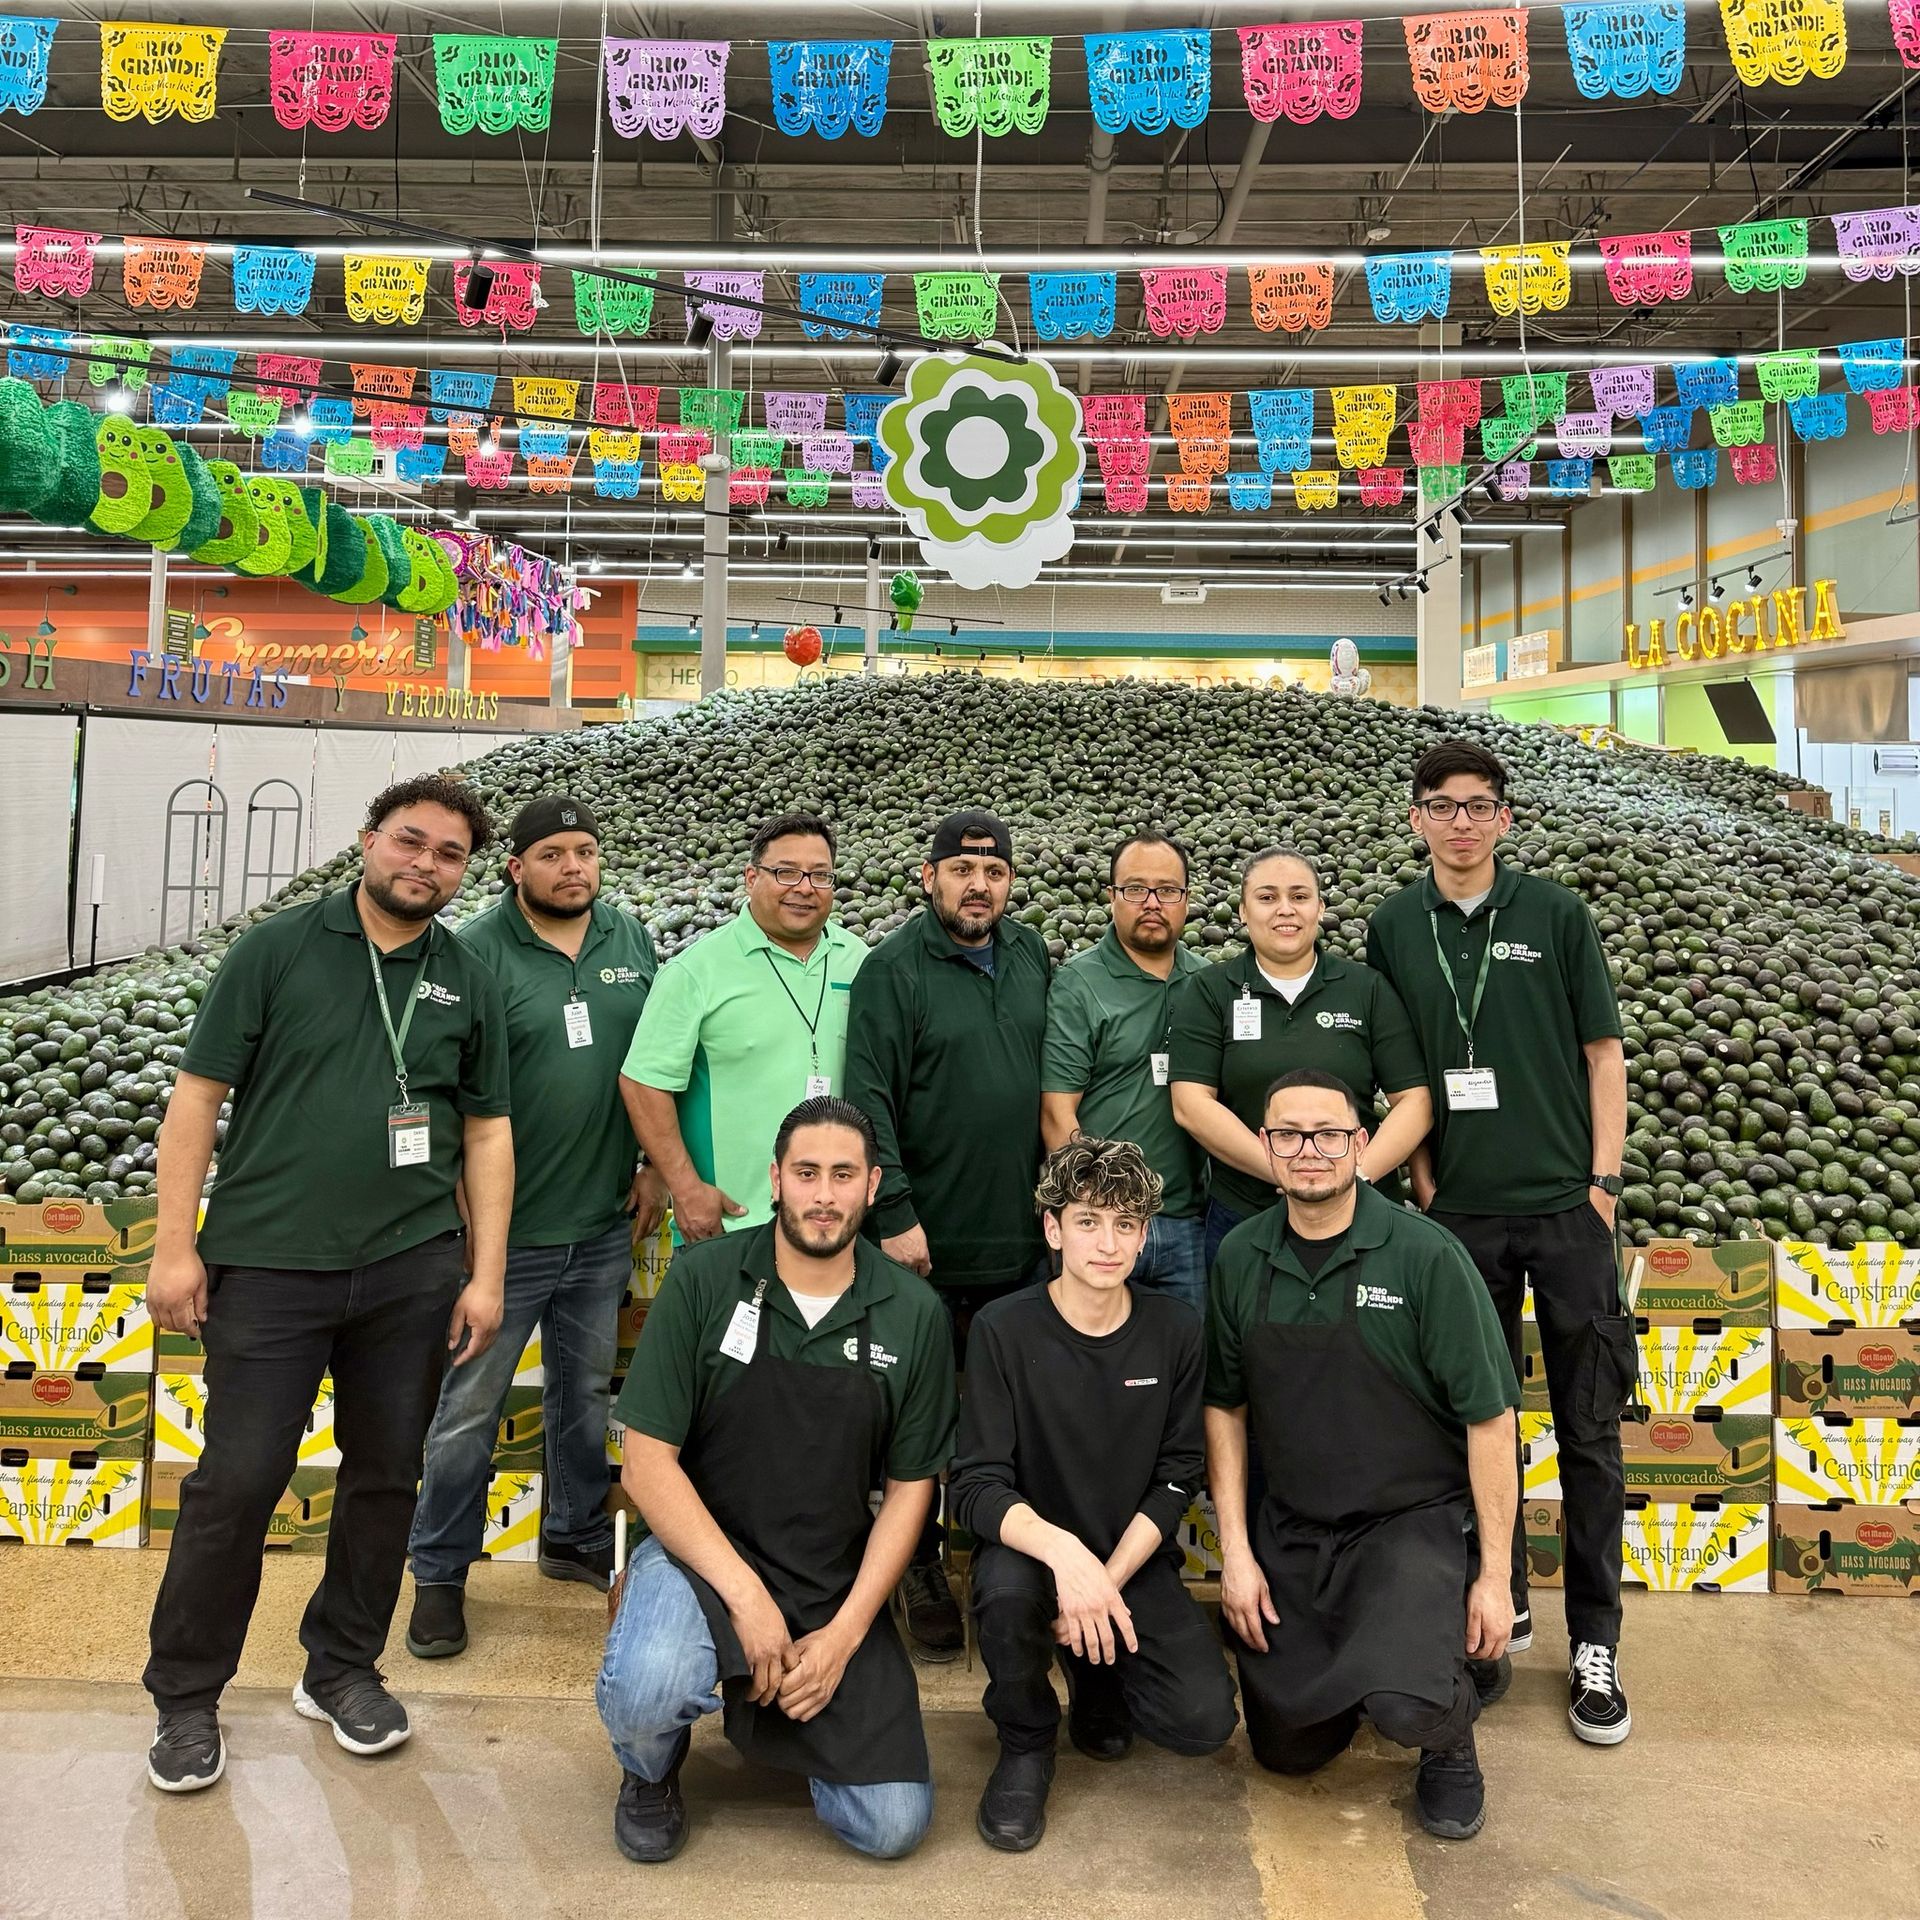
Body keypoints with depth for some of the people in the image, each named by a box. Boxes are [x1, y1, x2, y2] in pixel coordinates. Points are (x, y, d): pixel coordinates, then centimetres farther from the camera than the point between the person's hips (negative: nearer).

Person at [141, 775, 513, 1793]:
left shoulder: (467, 981, 7)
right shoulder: (276, 948, -1)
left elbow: (487, 1132, 8)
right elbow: (198, 1093, -2)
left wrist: (486, 1275, 3)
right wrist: (175, 1245, -6)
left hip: (411, 1269, 3)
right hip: (268, 1261, -3)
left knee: (386, 1476, 11)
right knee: (236, 1480, 2)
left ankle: (342, 1669, 31)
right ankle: (186, 1696, 23)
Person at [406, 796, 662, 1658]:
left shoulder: (631, 941, 4)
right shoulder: (477, 952, -11)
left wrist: (655, 1165, 7)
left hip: (603, 1225, 5)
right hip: (507, 1228, -4)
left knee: (587, 1392, 19)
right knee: (468, 1407, 6)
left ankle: (577, 1539, 37)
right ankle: (439, 1576, 23)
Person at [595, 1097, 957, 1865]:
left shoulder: (913, 1314, -6)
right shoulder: (702, 1278, -12)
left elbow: (909, 1489, 1)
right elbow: (647, 1462, -11)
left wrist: (844, 1634, -9)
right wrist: (745, 1596, -18)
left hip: (837, 1583, 2)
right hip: (701, 1553, -2)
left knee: (893, 1826, -7)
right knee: (646, 1688, -33)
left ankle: (770, 1710, 25)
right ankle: (650, 1772, 5)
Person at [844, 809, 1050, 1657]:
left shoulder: (1031, 954, 6)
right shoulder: (893, 968, -9)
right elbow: (869, 1099, -14)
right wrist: (895, 1214, -17)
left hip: (1022, 1236, 5)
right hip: (929, 1240, -4)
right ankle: (920, 1568, 27)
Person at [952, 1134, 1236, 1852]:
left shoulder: (1175, 1330, -5)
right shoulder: (1004, 1329, -14)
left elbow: (1177, 1479, -3)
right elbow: (976, 1487, -17)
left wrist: (1107, 1582, -17)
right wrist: (1063, 1552, -37)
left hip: (1135, 1558, 2)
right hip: (1032, 1546, -2)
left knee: (1205, 1720, -16)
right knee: (1008, 1591, -35)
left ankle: (1096, 1672, 18)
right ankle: (1025, 1746, -2)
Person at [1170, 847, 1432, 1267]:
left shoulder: (1369, 989, 5)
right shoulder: (1207, 992, 2)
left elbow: (1414, 1100, 0)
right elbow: (1191, 1104, -8)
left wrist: (1358, 1173, -14)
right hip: (1241, 1216, 0)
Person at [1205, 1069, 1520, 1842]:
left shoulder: (1424, 1255, -16)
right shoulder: (1241, 1257, -3)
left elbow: (1489, 1417, -11)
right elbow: (1224, 1406, 4)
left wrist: (1494, 1574, -10)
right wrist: (1235, 1550, 0)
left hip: (1413, 1518, -4)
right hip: (1289, 1528, 4)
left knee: (1407, 1707, -28)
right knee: (1285, 1749, 10)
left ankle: (1451, 1737, 9)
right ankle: (1366, 1658, 40)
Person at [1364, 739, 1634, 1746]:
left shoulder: (1556, 913, 0)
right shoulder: (1394, 927, 4)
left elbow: (1603, 1051, 2)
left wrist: (1604, 1180, -4)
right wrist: (1424, 1180, 1)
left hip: (1566, 1206, -1)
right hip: (1460, 1210, 1)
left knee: (1589, 1429, 4)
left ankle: (1595, 1641, 16)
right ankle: (1500, 1600, 29)